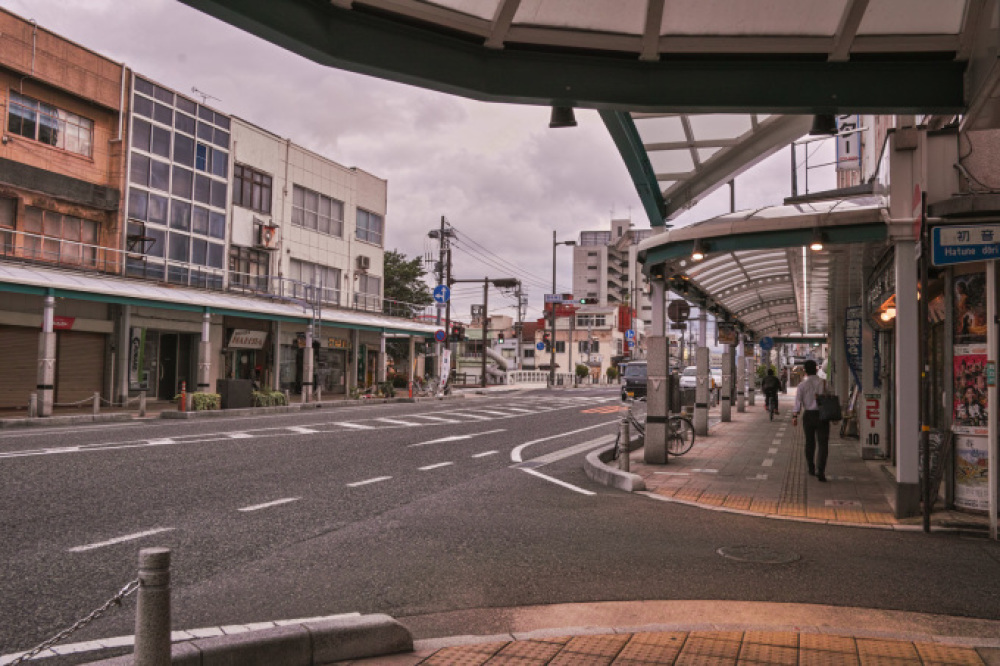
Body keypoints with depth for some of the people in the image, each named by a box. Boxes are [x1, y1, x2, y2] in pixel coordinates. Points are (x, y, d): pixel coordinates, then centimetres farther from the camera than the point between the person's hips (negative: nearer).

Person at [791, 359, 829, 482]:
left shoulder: (802, 385, -3)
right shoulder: (823, 383, -1)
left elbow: (798, 402, -7)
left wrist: (795, 416, -3)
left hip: (808, 415, 1)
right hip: (822, 415, -1)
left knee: (809, 443, 16)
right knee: (822, 444, -2)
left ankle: (811, 468, 29)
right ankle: (820, 471, -16)